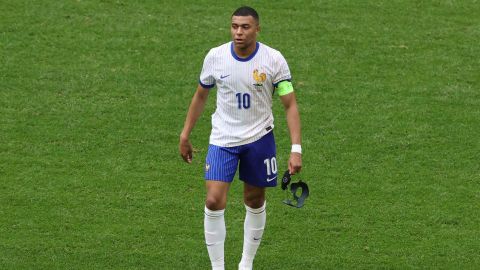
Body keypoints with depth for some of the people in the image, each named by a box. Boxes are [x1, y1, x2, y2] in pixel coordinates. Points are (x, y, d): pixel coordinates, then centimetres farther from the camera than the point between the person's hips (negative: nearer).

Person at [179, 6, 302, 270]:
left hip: (259, 138, 0)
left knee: (255, 202, 10)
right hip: (222, 139, 0)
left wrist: (296, 149, -18)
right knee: (214, 201, -12)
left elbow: (290, 105, -10)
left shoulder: (274, 60, -13)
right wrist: (185, 135, 9)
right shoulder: (215, 57, -8)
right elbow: (200, 96, 8)